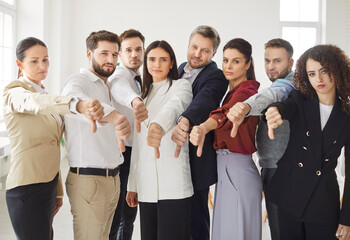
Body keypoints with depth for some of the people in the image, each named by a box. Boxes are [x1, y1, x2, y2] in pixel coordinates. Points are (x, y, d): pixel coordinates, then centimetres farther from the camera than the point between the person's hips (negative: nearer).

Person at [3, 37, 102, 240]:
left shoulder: (44, 94, 16)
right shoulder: (15, 92, -10)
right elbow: (35, 103, -36)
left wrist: (58, 190, 19)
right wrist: (78, 105, -55)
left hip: (48, 185, 8)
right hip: (27, 189, -8)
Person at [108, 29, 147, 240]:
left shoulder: (141, 80, 13)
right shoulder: (120, 75, -13)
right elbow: (120, 88, -40)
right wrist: (135, 101, -61)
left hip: (136, 153, 8)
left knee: (129, 215, 16)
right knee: (113, 217, -4)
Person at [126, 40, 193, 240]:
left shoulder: (181, 86, 3)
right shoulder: (145, 95, 21)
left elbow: (175, 105, -23)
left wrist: (158, 125, -46)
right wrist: (132, 185, 15)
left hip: (173, 184, -5)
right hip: (146, 185, 5)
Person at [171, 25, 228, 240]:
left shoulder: (216, 77, -13)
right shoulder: (181, 69, 11)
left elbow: (205, 99, -34)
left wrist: (184, 121, -53)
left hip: (196, 163, -7)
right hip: (172, 158, 7)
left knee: (196, 223, 4)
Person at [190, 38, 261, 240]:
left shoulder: (246, 91, -15)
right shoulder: (232, 92, 17)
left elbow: (227, 113, -36)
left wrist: (203, 128, -54)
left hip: (239, 171, -9)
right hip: (224, 170, 9)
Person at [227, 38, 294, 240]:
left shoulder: (288, 83, -17)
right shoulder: (279, 85, 19)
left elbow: (273, 94, -39)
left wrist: (246, 106, -58)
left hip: (279, 169, -10)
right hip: (271, 167, 10)